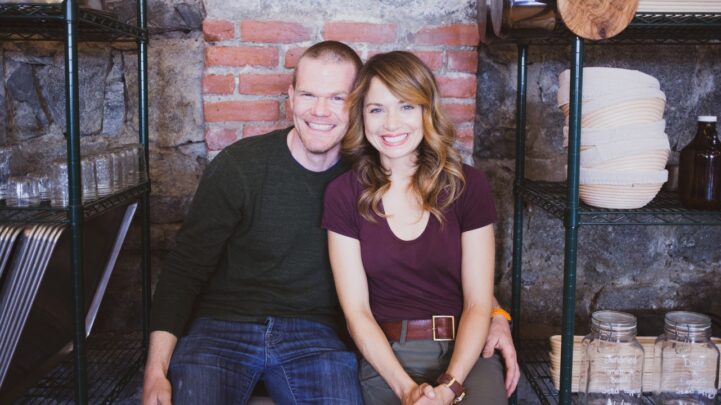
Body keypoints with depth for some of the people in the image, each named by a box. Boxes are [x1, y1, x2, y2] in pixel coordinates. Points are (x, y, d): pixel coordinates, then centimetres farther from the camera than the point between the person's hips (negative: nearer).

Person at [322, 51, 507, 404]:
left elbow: (478, 303, -1)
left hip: (465, 352, 1)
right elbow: (356, 310, -2)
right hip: (385, 356, -1)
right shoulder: (343, 194, 1)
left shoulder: (467, 185, 1)